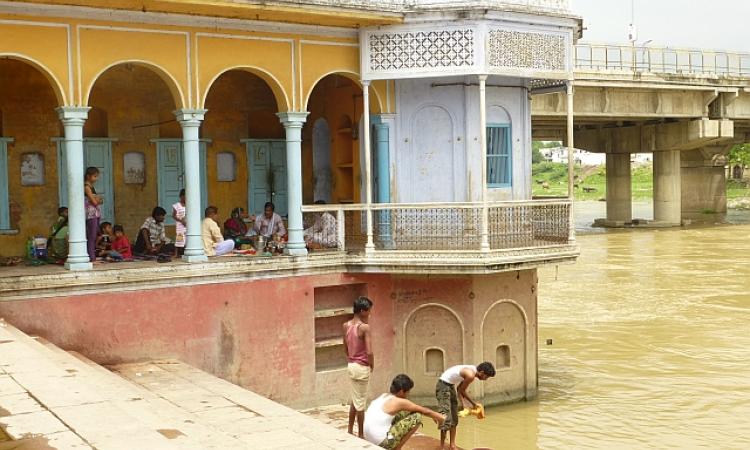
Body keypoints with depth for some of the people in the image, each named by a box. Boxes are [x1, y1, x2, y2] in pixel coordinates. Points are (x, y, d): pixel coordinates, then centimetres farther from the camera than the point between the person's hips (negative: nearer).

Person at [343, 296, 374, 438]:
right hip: (361, 367, -7)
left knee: (355, 399, 20)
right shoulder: (364, 327, -19)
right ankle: (361, 435, 12)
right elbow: (369, 352, -22)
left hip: (351, 365, 7)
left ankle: (350, 431, 28)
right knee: (360, 402, 3)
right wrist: (372, 365, -5)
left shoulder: (346, 325, 3)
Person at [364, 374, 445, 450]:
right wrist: (440, 417, 22)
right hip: (382, 442, -9)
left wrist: (434, 416, 33)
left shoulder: (384, 396, 14)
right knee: (417, 417, -3)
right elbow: (425, 411, 3)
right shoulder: (399, 402, -10)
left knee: (405, 412, 21)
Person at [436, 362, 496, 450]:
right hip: (443, 386, -11)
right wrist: (473, 404, 3)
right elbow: (462, 391, -10)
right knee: (446, 418, -11)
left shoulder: (471, 370, 7)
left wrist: (462, 405, 9)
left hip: (450, 385, 11)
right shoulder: (470, 375, -21)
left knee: (454, 418, 13)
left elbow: (460, 388, 13)